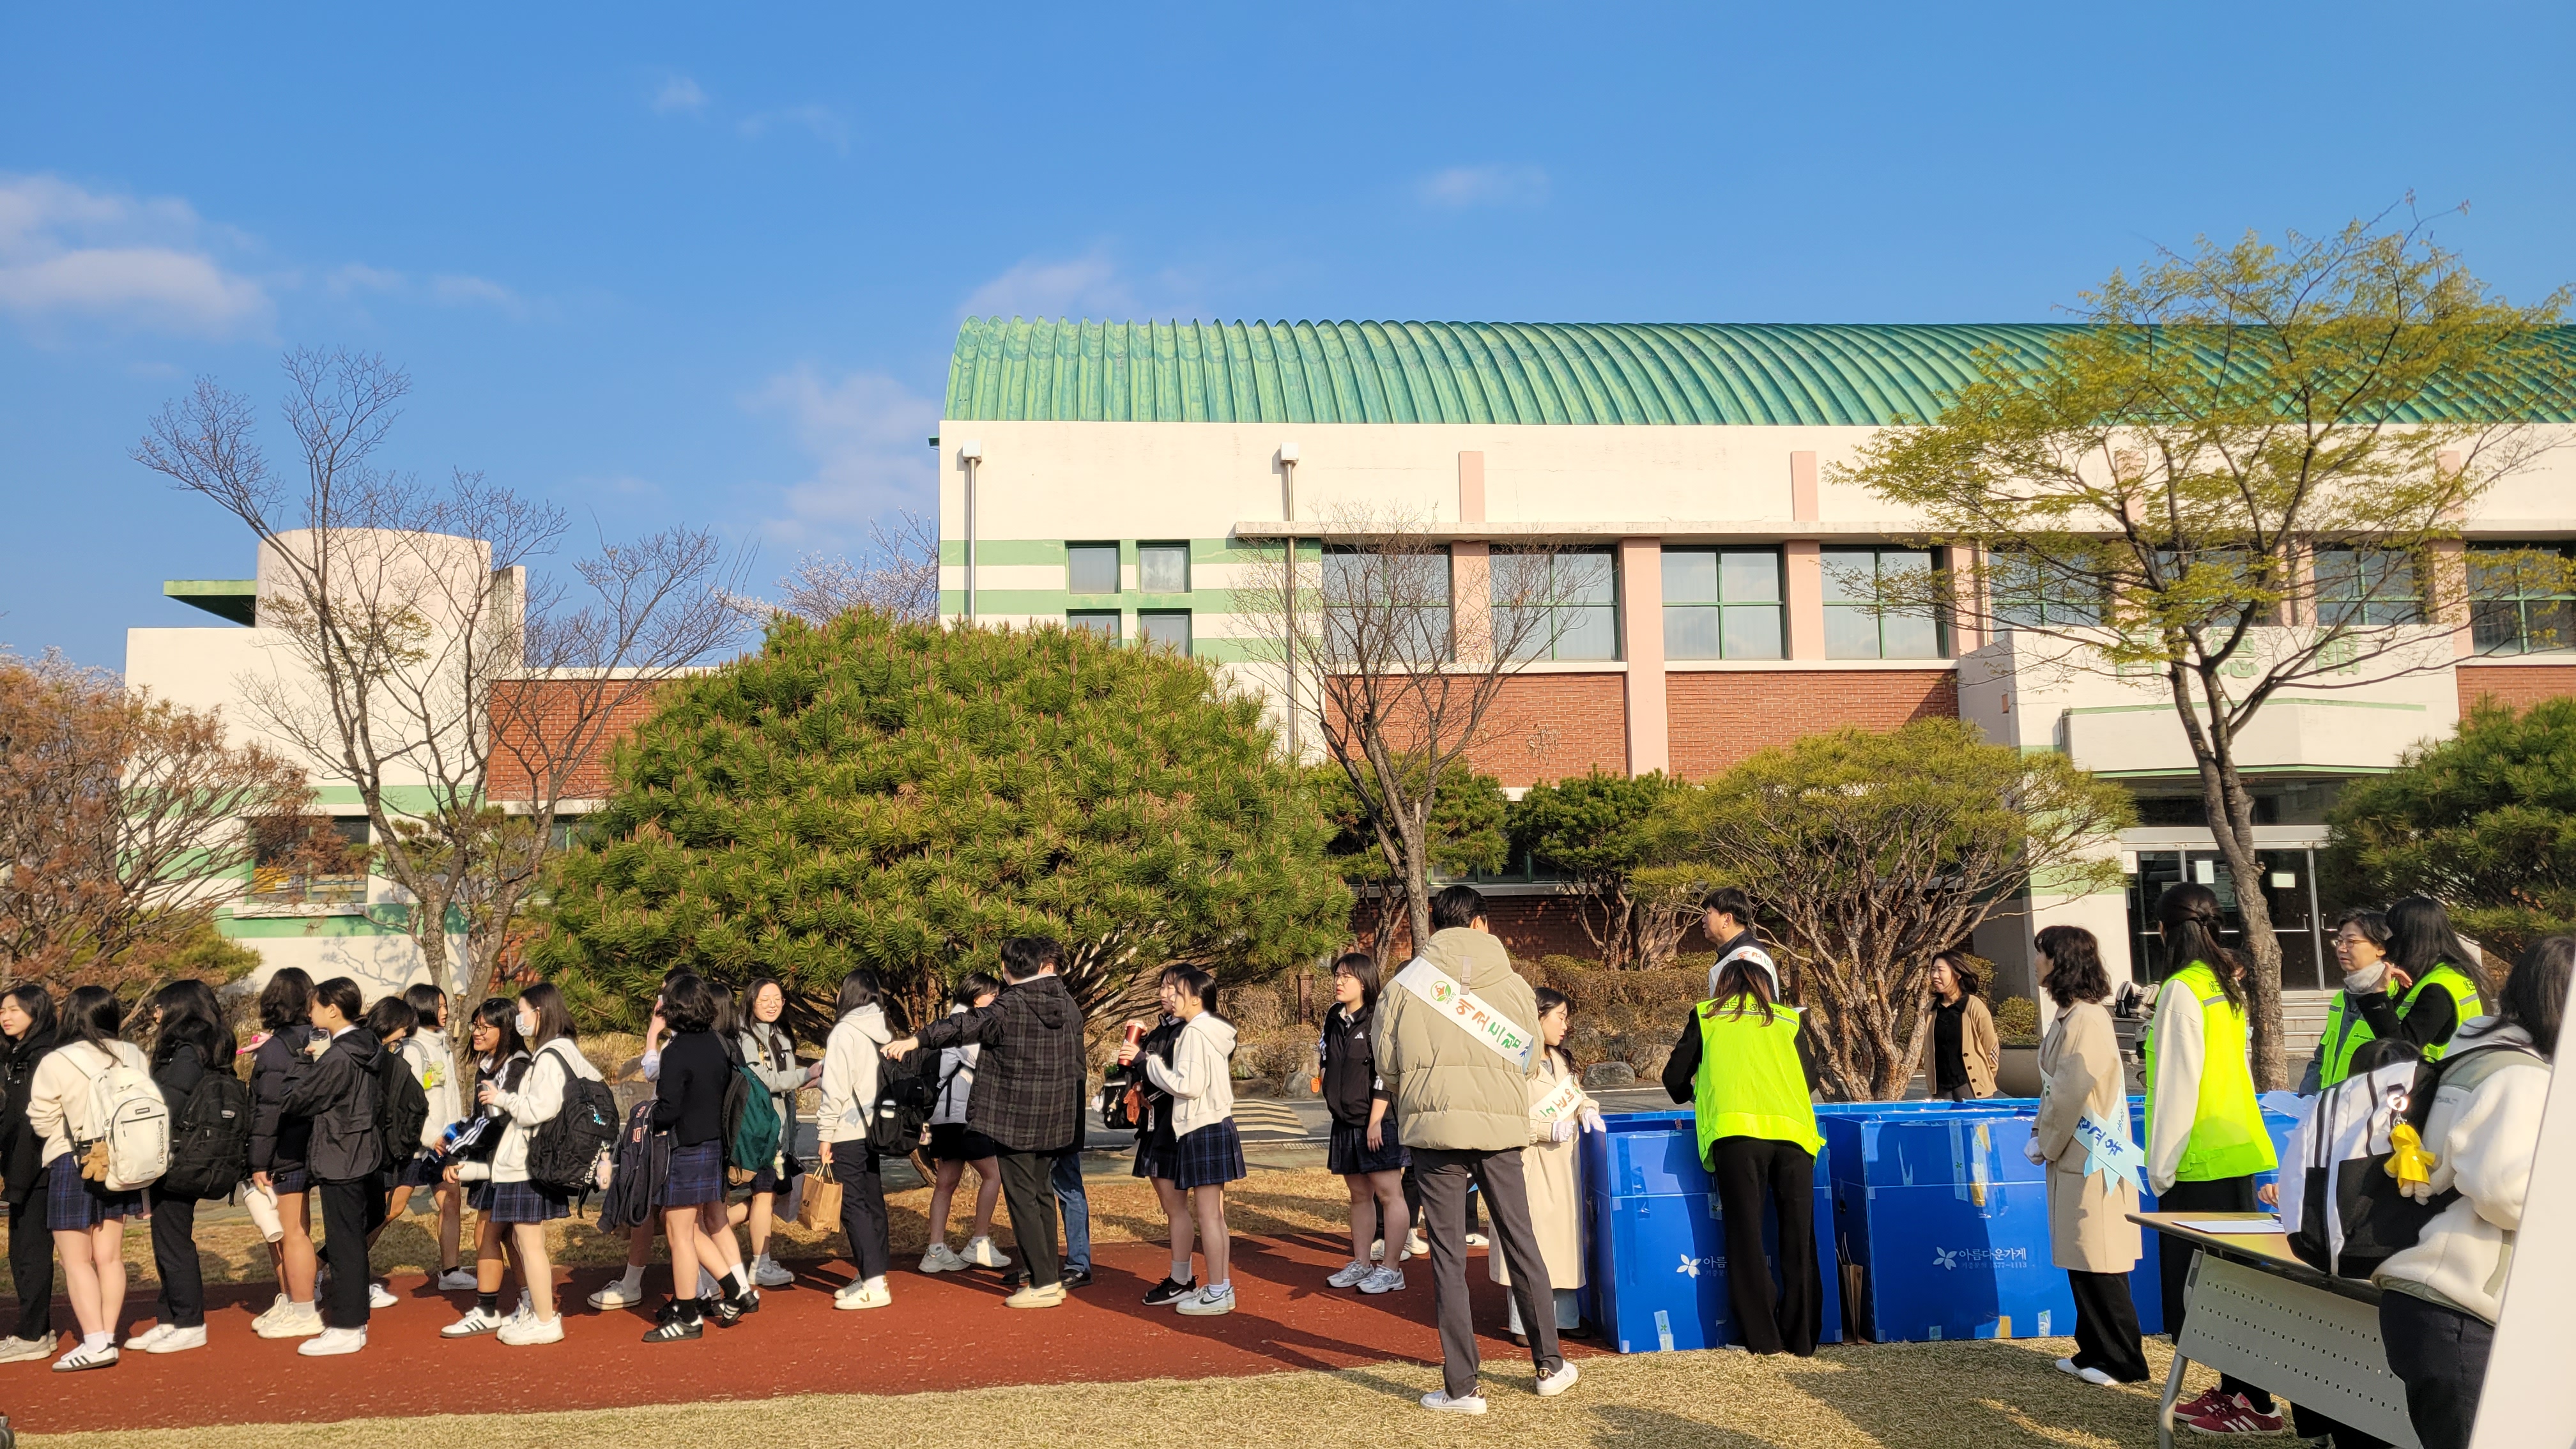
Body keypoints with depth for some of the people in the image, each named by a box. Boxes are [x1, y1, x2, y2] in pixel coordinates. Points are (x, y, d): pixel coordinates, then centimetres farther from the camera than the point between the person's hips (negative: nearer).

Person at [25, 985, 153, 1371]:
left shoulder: (56, 1064, -15)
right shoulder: (134, 1057, -1)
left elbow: (42, 1121, -7)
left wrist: (75, 1127, 11)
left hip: (72, 1167, -5)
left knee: (77, 1260, 1)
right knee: (110, 1256, 12)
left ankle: (95, 1342, -6)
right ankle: (108, 1336, 14)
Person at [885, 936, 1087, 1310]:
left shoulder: (1009, 1007, -11)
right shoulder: (1068, 1005, 8)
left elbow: (967, 1026, -26)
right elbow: (1078, 1065, 14)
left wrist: (916, 1039, -29)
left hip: (1014, 1119, -6)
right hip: (1054, 1120, 7)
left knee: (1022, 1197, -1)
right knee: (1042, 1192, 16)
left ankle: (1044, 1283, -2)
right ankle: (1051, 1274, 20)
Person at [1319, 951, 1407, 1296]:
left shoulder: (1379, 1019, -11)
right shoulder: (1333, 1021, 12)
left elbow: (1385, 1073, -15)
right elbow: (1326, 1067, 23)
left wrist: (1375, 1120, -17)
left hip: (1377, 1123, -7)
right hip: (1345, 1122, 7)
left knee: (1388, 1192, -4)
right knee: (1359, 1194, 13)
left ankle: (1392, 1269, 0)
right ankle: (1360, 1265, 20)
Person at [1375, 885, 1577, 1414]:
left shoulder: (1405, 984, -2)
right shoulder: (1513, 984, 2)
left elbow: (1387, 1062, 1)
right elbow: (1530, 1062, 6)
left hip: (1434, 1129, -1)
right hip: (1499, 1130, 2)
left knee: (1448, 1255, 4)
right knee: (1520, 1243, 15)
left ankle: (1461, 1387, 6)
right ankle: (1550, 1365, 27)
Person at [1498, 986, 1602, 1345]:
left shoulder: (1561, 1060, 16)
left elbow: (1576, 1094, 26)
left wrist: (1587, 1109, 5)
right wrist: (1547, 1129, -19)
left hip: (1563, 1164, 8)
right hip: (1529, 1163, -8)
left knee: (1565, 1234, 12)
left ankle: (1564, 1315, 23)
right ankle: (1525, 1324, 3)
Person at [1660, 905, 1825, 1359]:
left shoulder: (1706, 1016, 18)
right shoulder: (1790, 1020, 22)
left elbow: (1674, 1078, 20)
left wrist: (1693, 1096, 42)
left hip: (1736, 1132, -2)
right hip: (1793, 1131, 2)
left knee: (1746, 1237, 5)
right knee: (1798, 1239, 9)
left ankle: (1764, 1337, 7)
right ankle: (1801, 1337, 12)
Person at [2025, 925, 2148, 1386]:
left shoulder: (2085, 1020, -18)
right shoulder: (2071, 1015, 11)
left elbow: (2072, 1091, -20)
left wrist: (2046, 1141, -10)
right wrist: (2044, 1135, 9)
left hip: (2089, 1157, -9)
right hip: (2074, 1154, 9)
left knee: (2098, 1265, -1)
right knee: (2083, 1261, 14)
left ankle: (2121, 1360, 8)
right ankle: (2095, 1352, 22)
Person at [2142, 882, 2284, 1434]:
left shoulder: (2183, 990, -14)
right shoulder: (2227, 985, 11)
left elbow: (2178, 1085, -16)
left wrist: (2160, 1167, -11)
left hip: (2200, 1161, -9)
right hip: (2234, 1151, 9)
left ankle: (2252, 1404, 2)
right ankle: (2236, 1390, 18)